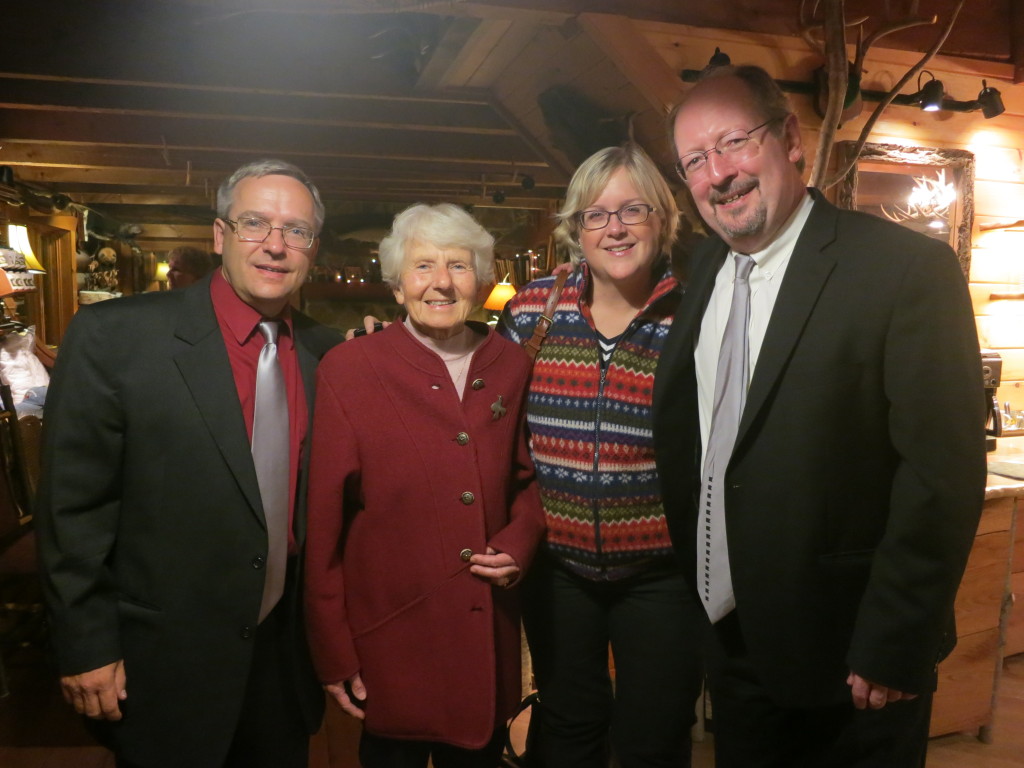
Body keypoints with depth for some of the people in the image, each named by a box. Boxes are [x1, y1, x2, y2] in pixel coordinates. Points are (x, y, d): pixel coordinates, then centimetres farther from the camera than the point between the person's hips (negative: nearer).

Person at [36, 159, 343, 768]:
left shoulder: (327, 353, -2)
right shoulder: (115, 335, -16)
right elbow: (74, 508, -12)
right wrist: (87, 647, -9)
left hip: (287, 655, 4)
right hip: (166, 666, -4)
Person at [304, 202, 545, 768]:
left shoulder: (511, 366, 1)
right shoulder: (347, 370, -11)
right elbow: (323, 520, -8)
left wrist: (520, 543, -6)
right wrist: (333, 653, -6)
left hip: (489, 637, 4)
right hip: (391, 636, -3)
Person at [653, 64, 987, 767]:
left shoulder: (908, 268, -17)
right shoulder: (704, 268, 3)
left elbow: (943, 476, -19)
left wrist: (890, 651, -17)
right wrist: (689, 589, 9)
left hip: (846, 656, -5)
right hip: (727, 635, 6)